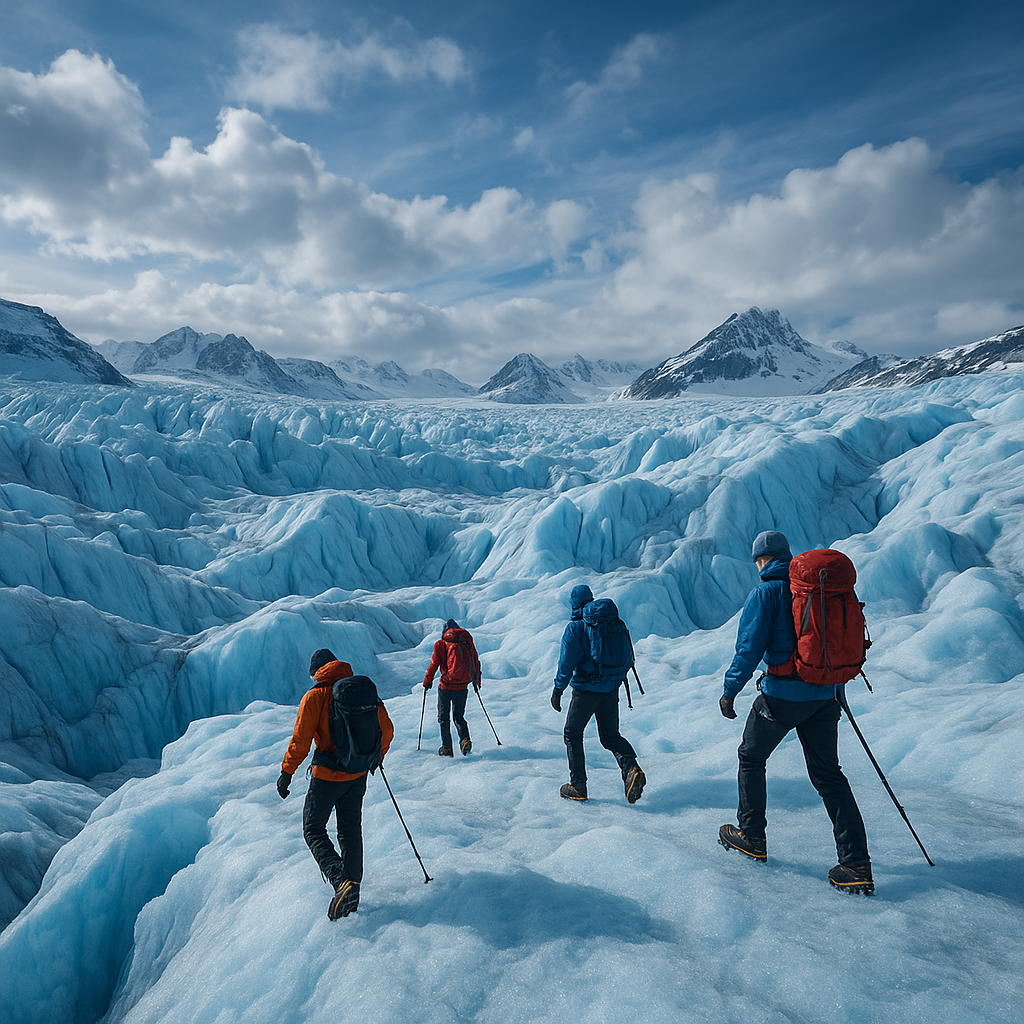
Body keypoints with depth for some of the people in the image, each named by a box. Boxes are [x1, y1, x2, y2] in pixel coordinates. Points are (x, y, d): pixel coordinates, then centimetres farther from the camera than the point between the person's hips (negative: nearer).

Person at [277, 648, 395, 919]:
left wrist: (287, 772, -6)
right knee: (350, 830, 19)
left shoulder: (315, 696, -12)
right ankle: (352, 886, 24)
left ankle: (341, 881, -8)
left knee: (313, 829, 10)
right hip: (358, 774, 5)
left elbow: (301, 740, -17)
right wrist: (376, 757, 23)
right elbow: (386, 729, 6)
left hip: (327, 776, -5)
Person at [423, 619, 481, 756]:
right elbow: (476, 662, 13)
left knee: (443, 717, 12)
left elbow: (434, 664, -2)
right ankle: (465, 739, -6)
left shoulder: (441, 644, -3)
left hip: (446, 686, -3)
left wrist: (427, 681, 13)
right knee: (459, 716, 18)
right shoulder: (468, 642, 7)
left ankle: (447, 748, 7)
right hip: (462, 687, 3)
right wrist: (476, 682, 25)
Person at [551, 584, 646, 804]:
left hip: (585, 690, -5)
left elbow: (567, 662, -16)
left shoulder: (575, 628, -12)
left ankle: (578, 787, 14)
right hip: (611, 689, 5)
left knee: (572, 735, 13)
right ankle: (631, 768, -11)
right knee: (610, 736, 16)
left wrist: (558, 689, -7)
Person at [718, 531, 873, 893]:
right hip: (823, 694, 6)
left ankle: (751, 836, 25)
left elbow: (750, 647, -14)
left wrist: (730, 690, -6)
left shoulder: (767, 591, -10)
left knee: (751, 757, 15)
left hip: (782, 693, -6)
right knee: (827, 773, 11)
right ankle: (856, 863, 5)